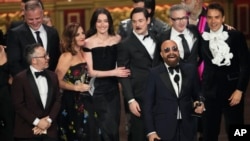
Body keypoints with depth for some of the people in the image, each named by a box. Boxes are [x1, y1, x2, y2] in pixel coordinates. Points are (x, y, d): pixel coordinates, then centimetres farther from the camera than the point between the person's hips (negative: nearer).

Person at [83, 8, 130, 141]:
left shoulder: (117, 39, 2)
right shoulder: (89, 42, -8)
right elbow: (90, 72, -10)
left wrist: (121, 75, -2)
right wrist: (113, 72, -15)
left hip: (113, 87, 4)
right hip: (97, 89, -4)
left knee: (114, 124, 9)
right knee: (108, 126, -4)